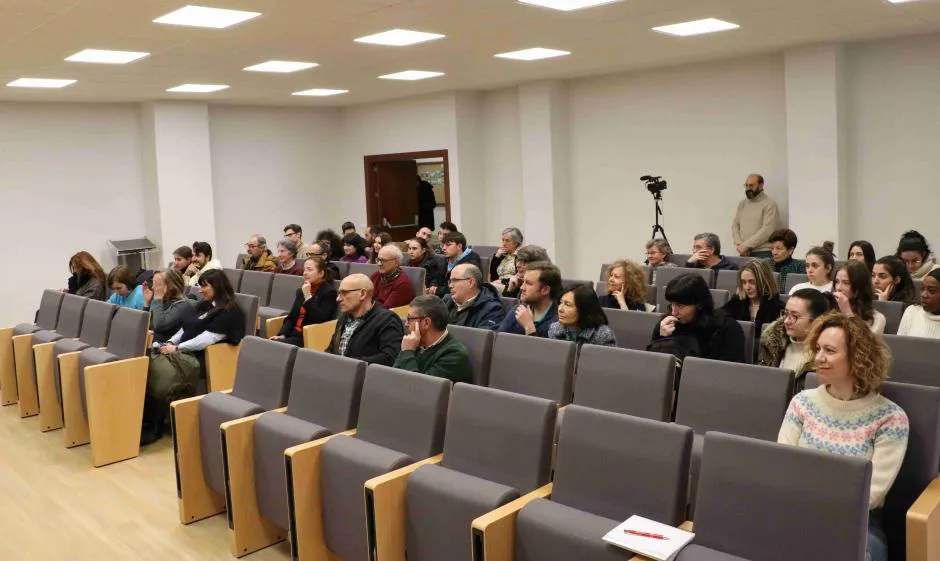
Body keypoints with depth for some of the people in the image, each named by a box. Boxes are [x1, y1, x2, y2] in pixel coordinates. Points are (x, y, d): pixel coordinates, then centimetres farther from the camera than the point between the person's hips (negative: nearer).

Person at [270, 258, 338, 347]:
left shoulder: (329, 292, -6)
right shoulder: (301, 290, 17)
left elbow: (319, 319, -17)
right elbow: (291, 317, 14)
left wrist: (308, 296, -18)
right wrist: (282, 335, -3)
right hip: (294, 333, 7)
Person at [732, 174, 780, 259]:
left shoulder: (770, 204, -4)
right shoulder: (742, 204, 16)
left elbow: (767, 230, -13)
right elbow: (735, 225, 12)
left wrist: (746, 245, -14)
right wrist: (739, 244, -5)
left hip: (763, 253, -5)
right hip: (744, 254, 5)